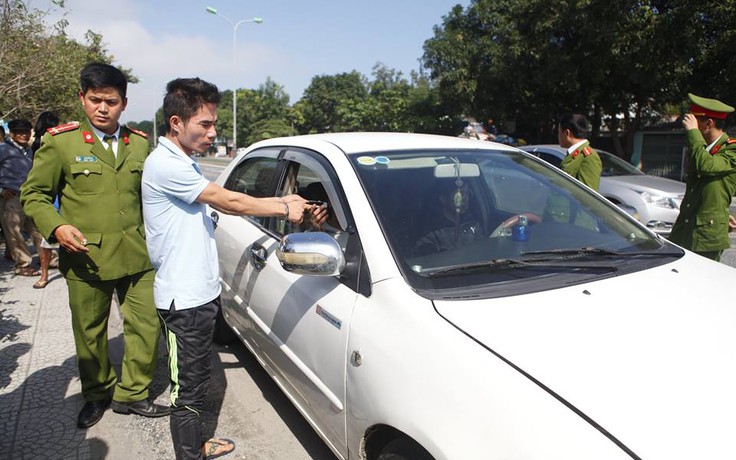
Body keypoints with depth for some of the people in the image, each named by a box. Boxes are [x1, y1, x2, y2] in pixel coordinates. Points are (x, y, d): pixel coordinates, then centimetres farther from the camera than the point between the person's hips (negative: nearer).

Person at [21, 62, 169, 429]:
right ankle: (97, 395, 37)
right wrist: (56, 226, -15)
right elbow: (33, 194, 2)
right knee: (90, 334, 13)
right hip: (86, 258, -2)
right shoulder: (60, 141, -2)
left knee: (147, 326, 4)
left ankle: (131, 393, 26)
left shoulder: (140, 144, 7)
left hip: (137, 257, 2)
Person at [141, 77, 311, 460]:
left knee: (195, 379, 22)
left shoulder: (183, 163, 14)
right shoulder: (164, 164, -18)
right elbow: (227, 201, -18)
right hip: (184, 299, -10)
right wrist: (284, 210, -10)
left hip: (200, 292, 10)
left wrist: (282, 200, 1)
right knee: (187, 390, 1)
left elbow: (222, 203, 9)